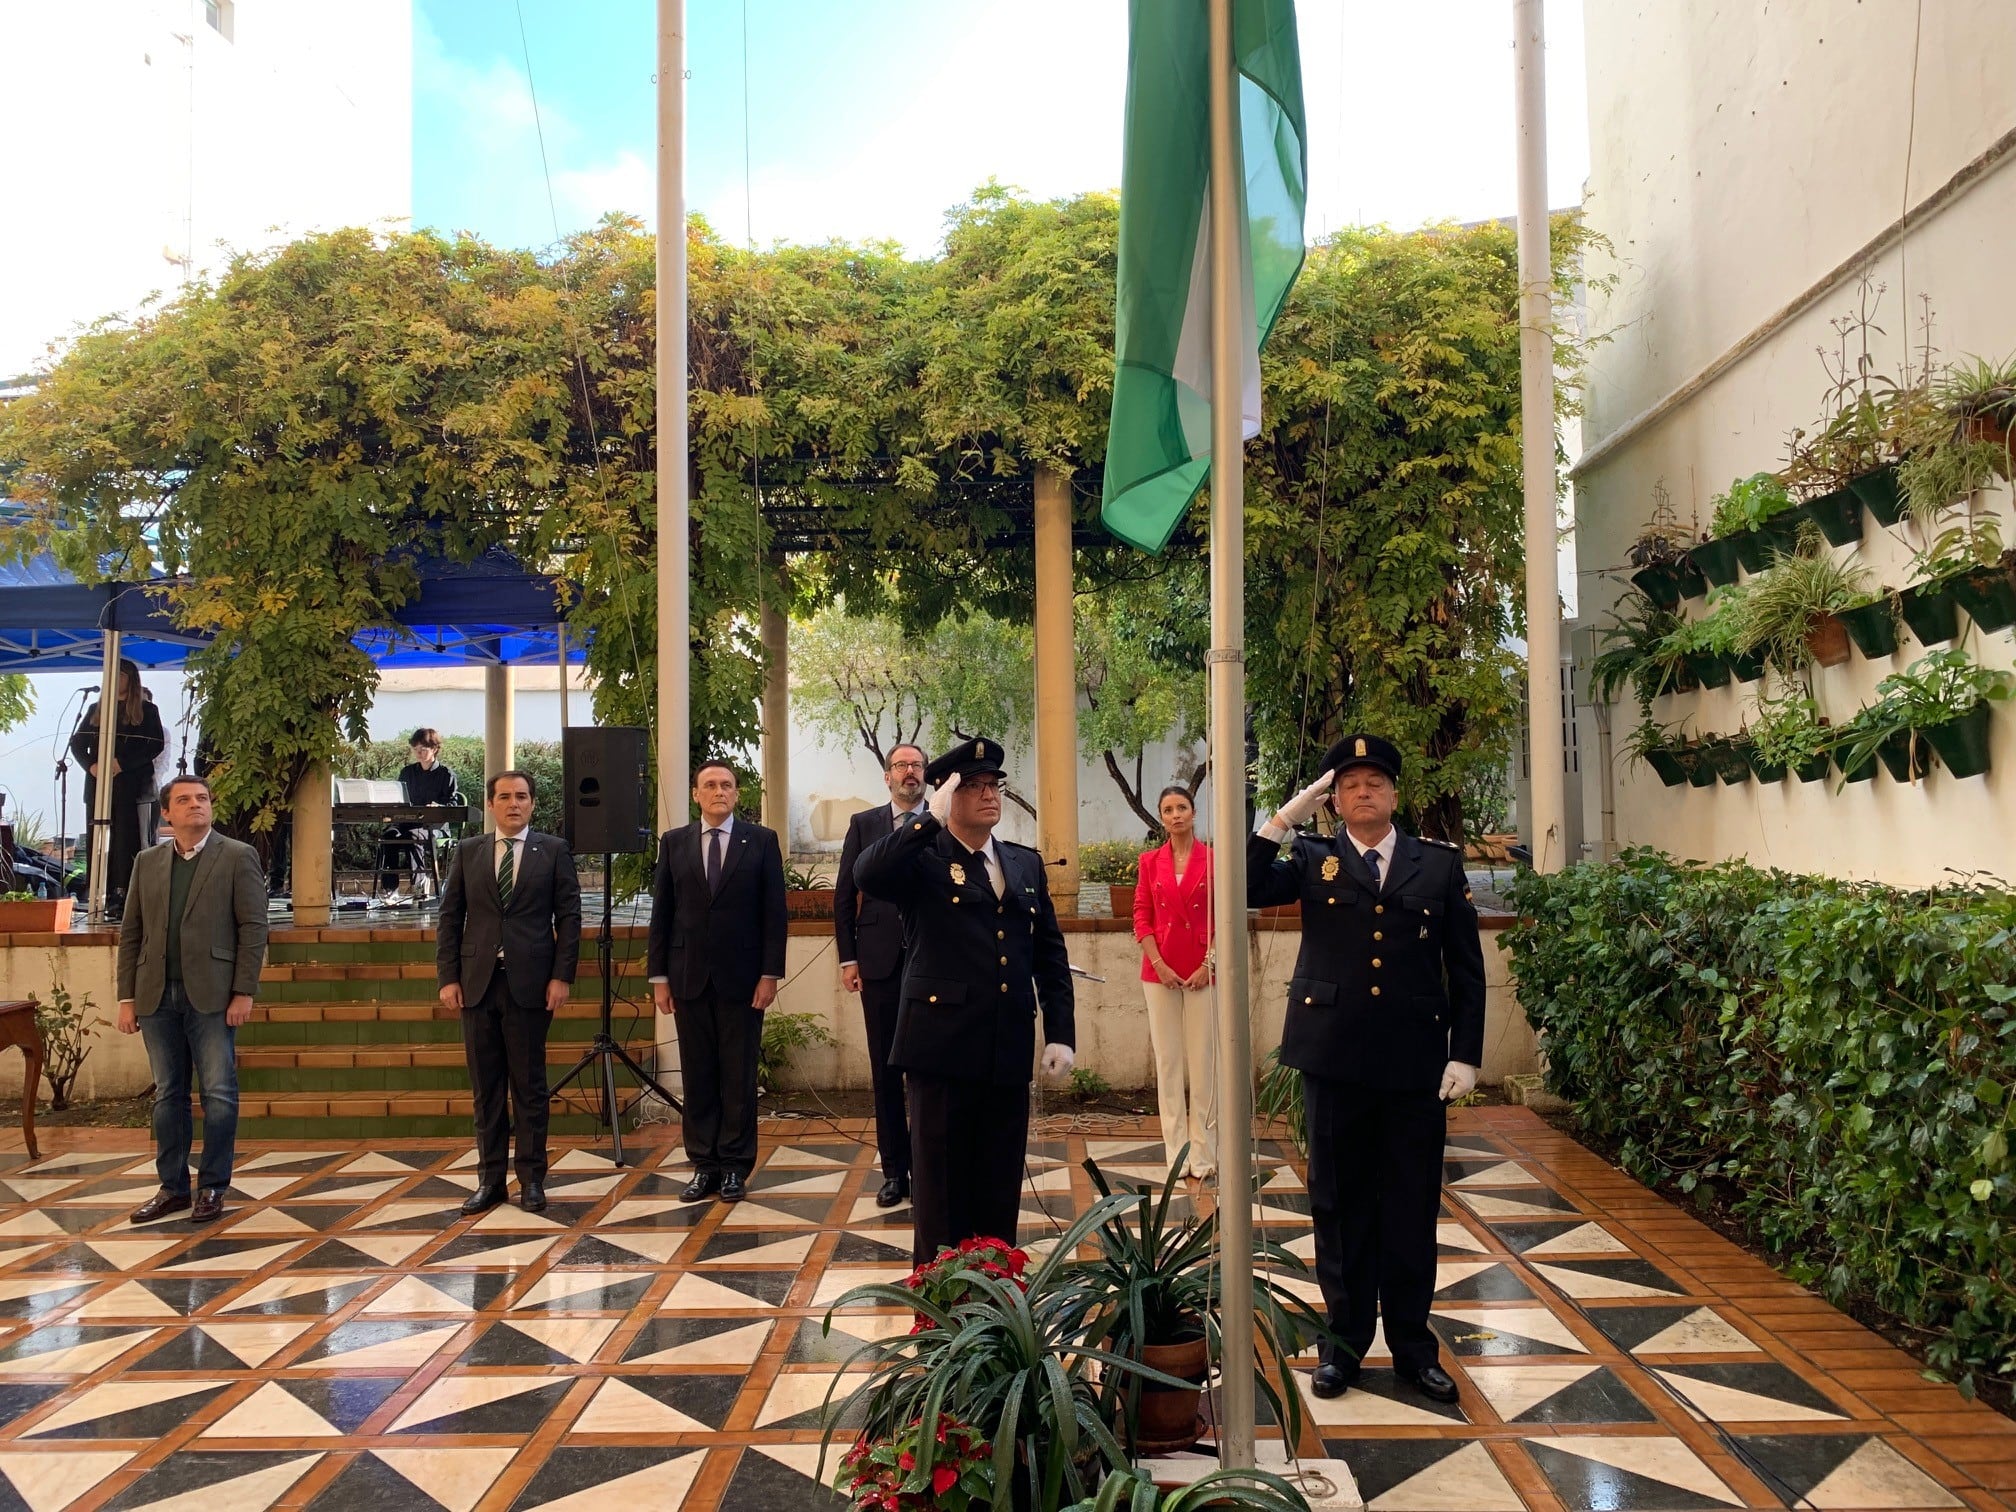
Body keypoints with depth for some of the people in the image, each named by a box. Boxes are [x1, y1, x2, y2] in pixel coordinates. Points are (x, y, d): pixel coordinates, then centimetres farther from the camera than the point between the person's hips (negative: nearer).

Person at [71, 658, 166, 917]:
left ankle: (122, 896, -9)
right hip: (97, 784, 4)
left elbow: (156, 744, -5)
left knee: (125, 840, -8)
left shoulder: (146, 710, 6)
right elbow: (77, 742, 15)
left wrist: (123, 764, -15)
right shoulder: (96, 710, 19)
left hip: (130, 785, -4)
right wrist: (90, 765, -4)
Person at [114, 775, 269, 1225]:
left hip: (211, 996, -4)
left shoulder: (237, 857, 0)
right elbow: (131, 933, 12)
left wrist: (244, 992, -11)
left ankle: (212, 1187, 9)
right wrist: (127, 996, 6)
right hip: (157, 997, 4)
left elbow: (253, 928, -4)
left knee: (219, 1094, -1)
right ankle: (173, 1187, 19)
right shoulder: (147, 862, 12)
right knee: (167, 1095, 10)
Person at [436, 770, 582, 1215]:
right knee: (486, 1087, 7)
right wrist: (448, 977, -1)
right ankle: (490, 1178, 15)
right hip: (477, 982, 2)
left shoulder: (553, 850, 4)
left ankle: (531, 1178, 11)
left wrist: (562, 976, -7)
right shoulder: (468, 852, 10)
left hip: (529, 983, -2)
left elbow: (569, 916, 0)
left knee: (529, 1086, 3)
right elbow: (450, 917, 8)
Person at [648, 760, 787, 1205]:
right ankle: (704, 1164, 14)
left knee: (739, 1075, 3)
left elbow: (774, 912, 0)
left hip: (741, 976, -2)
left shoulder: (762, 840, 2)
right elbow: (661, 912, 7)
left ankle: (735, 1165, 12)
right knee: (697, 1075, 6)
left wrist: (770, 973, -6)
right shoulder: (673, 842, 7)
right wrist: (658, 975, 3)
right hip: (689, 976, 2)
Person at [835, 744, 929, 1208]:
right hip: (880, 961, 2)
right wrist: (848, 957, 1)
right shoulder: (863, 824, 8)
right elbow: (844, 894, 7)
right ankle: (894, 1170, 15)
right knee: (885, 1070, 6)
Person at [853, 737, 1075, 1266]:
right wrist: (932, 819, -23)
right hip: (942, 1043, -4)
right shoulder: (923, 859, -2)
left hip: (1010, 1049, 5)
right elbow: (867, 875, -25)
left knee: (1000, 1180, 12)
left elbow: (1050, 954, 13)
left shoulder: (1026, 864, 13)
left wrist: (1061, 1032, 5)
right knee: (941, 1178, 5)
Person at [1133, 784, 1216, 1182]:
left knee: (1203, 1058, 1)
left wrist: (1209, 965, -9)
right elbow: (1141, 916, 4)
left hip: (1203, 972, -2)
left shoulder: (1213, 859, -1)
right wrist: (1159, 965, -6)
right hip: (1160, 972, 2)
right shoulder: (1150, 861, 6)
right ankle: (1176, 1150, 12)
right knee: (1168, 1059, 5)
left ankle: (1203, 1150, 9)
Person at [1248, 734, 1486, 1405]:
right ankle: (1345, 1340, 23)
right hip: (1333, 1057, 0)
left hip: (1416, 1063, 0)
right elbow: (1244, 890, -12)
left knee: (1412, 1208, 9)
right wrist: (1287, 815, -13)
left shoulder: (1440, 864, 6)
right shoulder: (1313, 859, 4)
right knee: (1340, 1205, 9)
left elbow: (1466, 968, 6)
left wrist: (1466, 1054, -1)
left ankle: (1413, 1344, 24)